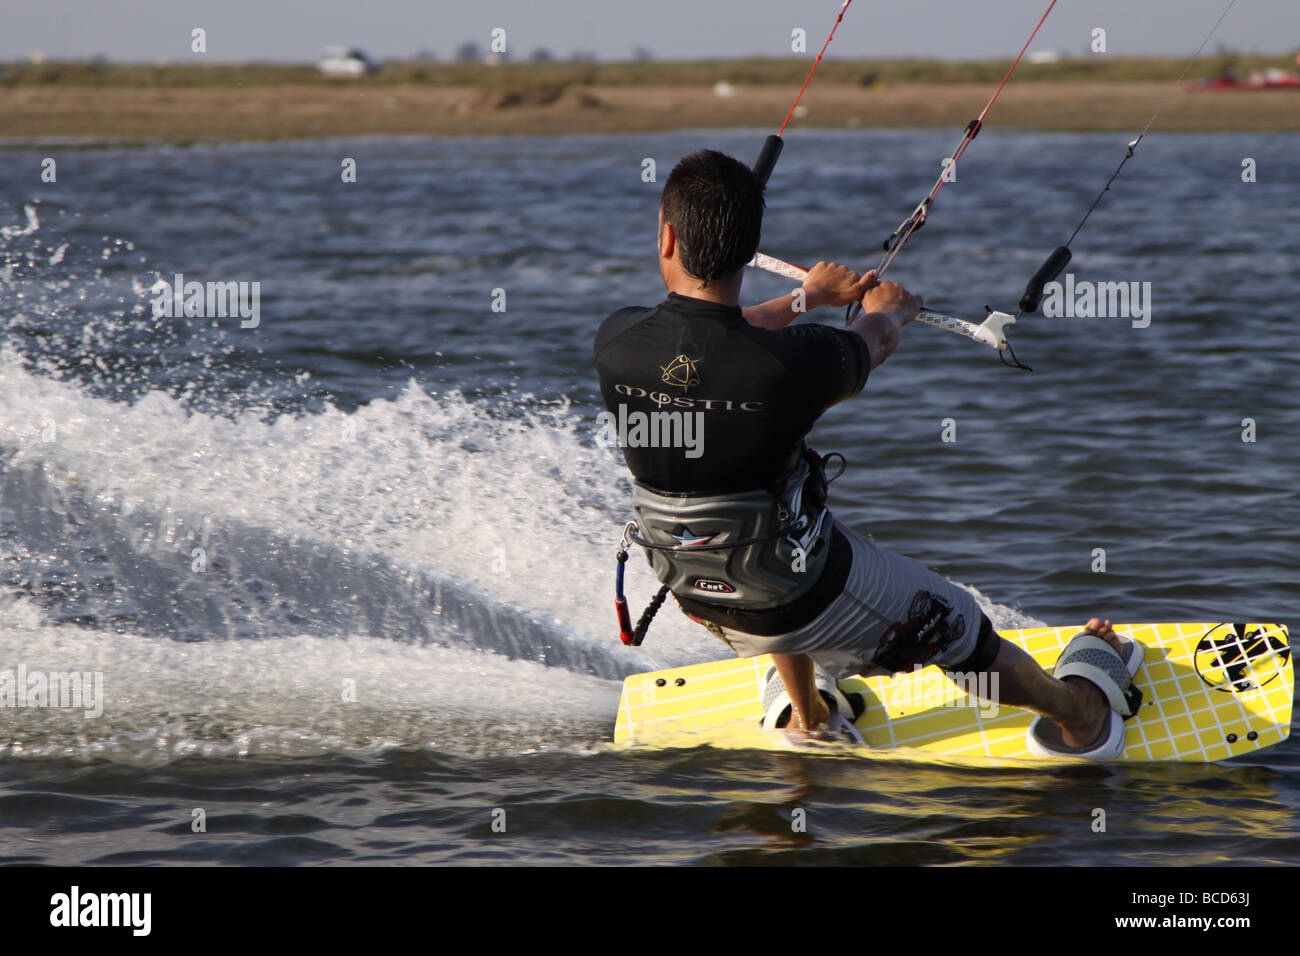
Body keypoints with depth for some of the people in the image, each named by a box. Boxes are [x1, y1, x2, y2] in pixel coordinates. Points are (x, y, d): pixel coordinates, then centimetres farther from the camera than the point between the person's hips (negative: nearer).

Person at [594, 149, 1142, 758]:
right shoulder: (793, 364, -31)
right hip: (806, 604, -4)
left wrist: (809, 296, 24)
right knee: (957, 628, 22)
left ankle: (808, 714, 59)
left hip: (697, 599, 4)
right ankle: (1082, 711, 47)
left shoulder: (616, 342, -20)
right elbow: (871, 346, -4)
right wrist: (889, 310, 23)